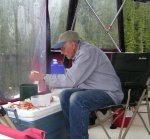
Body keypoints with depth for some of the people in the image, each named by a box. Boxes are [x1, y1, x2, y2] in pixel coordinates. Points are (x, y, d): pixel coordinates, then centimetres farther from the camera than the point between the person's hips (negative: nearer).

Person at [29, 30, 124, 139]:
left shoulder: (87, 52, -21)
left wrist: (43, 77, -19)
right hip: (93, 89, 10)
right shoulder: (79, 52, 9)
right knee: (65, 95, 0)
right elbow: (73, 78, 19)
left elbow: (71, 80, -26)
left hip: (109, 92, -10)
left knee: (77, 99, -30)